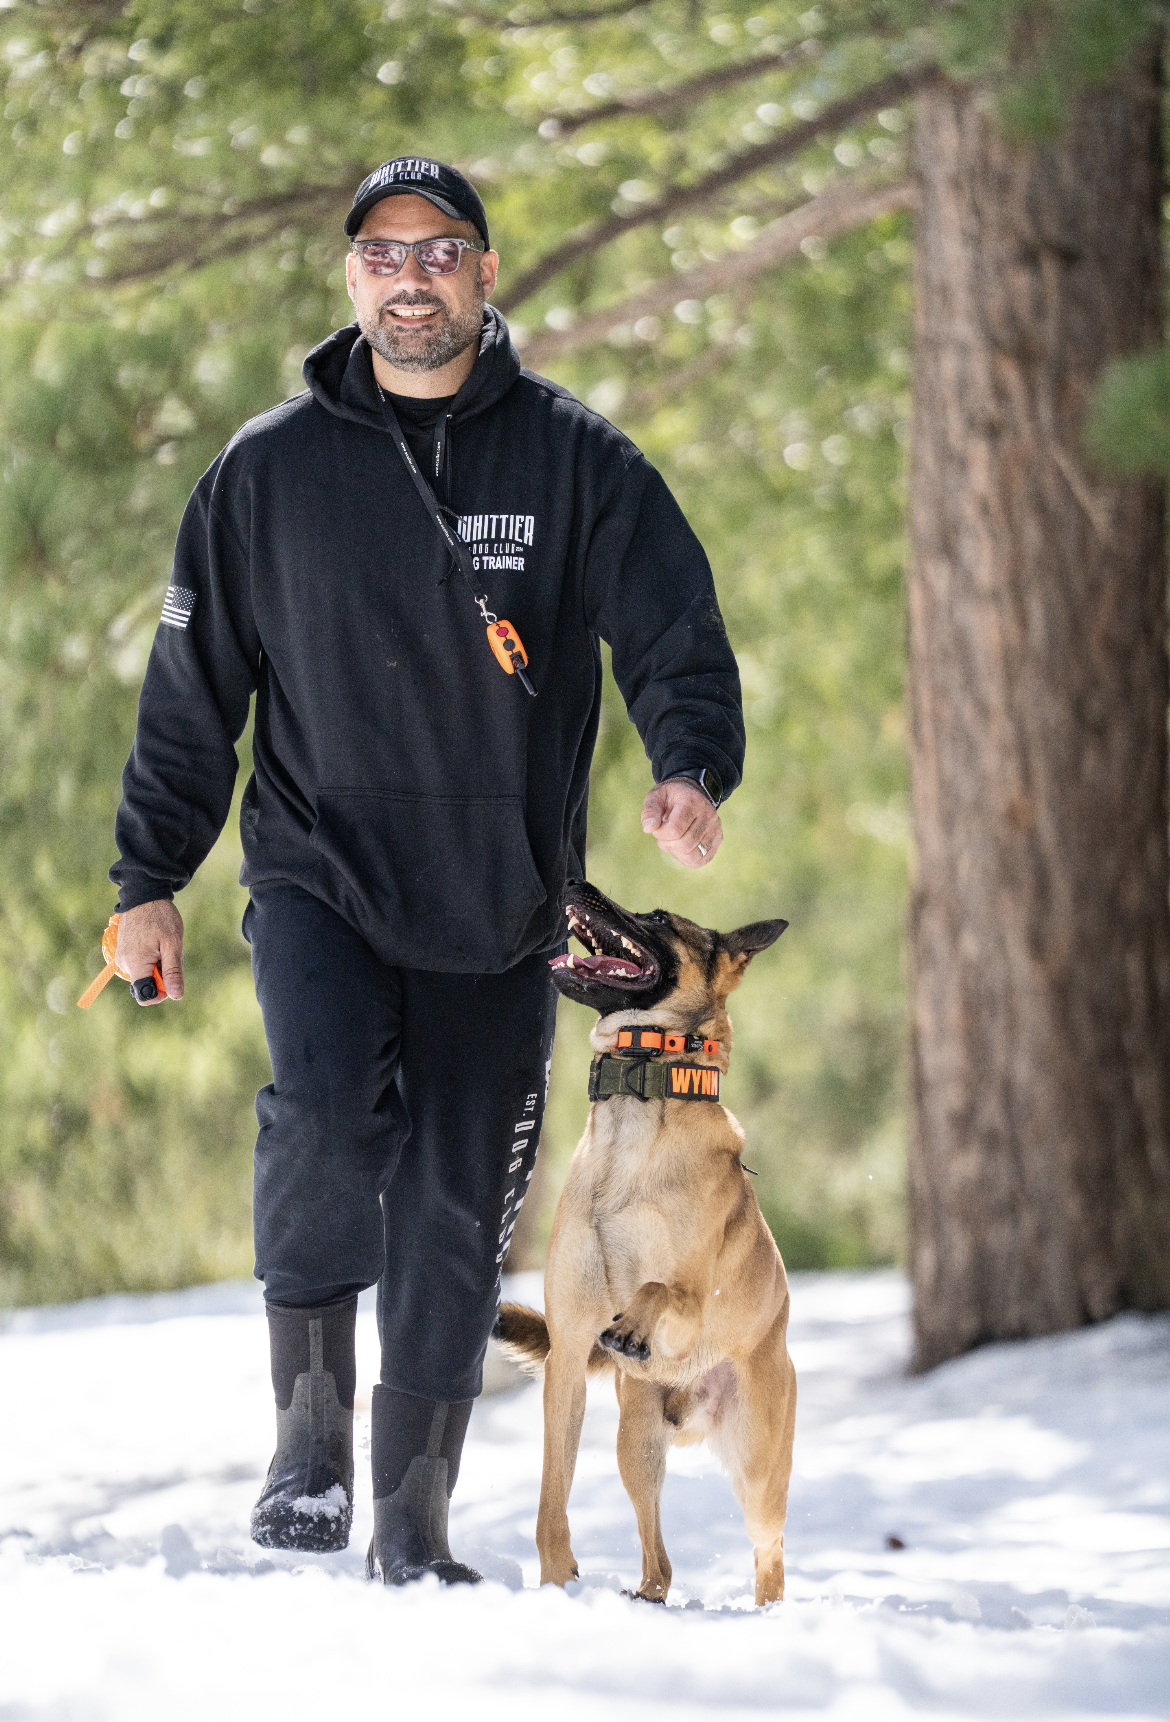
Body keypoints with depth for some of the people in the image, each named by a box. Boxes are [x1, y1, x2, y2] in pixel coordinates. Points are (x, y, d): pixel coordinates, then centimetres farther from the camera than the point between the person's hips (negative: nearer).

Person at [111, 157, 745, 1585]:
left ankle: (412, 1523, 15)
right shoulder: (270, 469, 3)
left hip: (501, 904, 1)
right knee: (327, 1096, -28)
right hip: (318, 870, -1)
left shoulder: (573, 459, 2)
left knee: (456, 1213, 3)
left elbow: (674, 625, -3)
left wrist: (692, 766, -24)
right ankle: (310, 1423, -11)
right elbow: (192, 688, 9)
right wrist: (150, 879, 6)